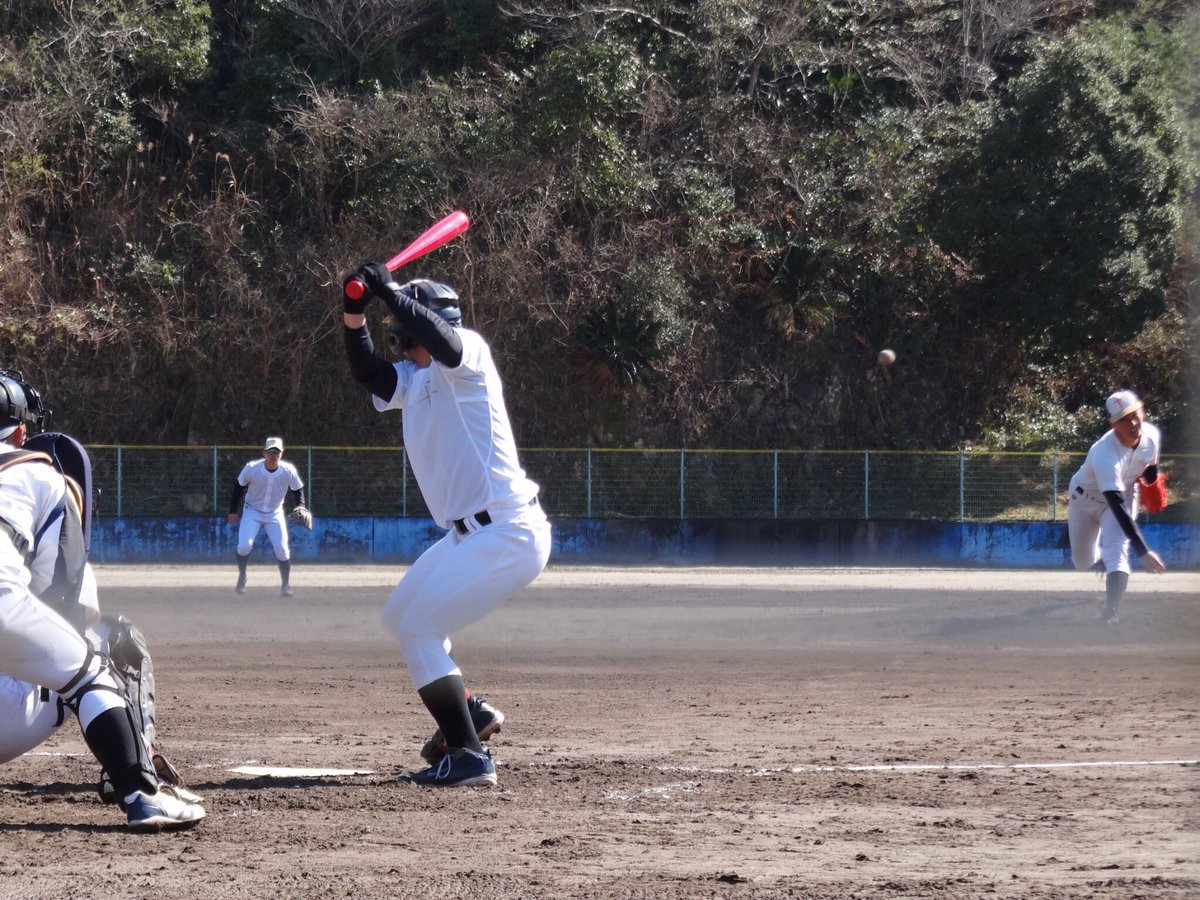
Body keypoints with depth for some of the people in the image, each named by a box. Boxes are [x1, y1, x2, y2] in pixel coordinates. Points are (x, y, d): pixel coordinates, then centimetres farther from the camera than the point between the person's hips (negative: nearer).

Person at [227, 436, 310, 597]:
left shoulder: (288, 471, -18)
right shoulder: (251, 468, -20)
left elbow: (298, 489, 1)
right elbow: (238, 486, -3)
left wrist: (301, 506, -16)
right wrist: (233, 511, 1)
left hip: (275, 514, 1)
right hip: (252, 512, -1)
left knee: (282, 550, -10)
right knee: (244, 546, -18)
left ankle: (286, 585, 10)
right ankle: (241, 577, 8)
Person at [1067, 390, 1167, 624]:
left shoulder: (1151, 435, -24)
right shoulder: (1105, 455, -42)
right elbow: (1118, 510, -46)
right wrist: (1143, 551, -51)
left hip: (1124, 493, 3)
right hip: (1086, 498, -3)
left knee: (1117, 549, -22)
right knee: (1082, 562, 11)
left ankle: (1111, 612, -27)